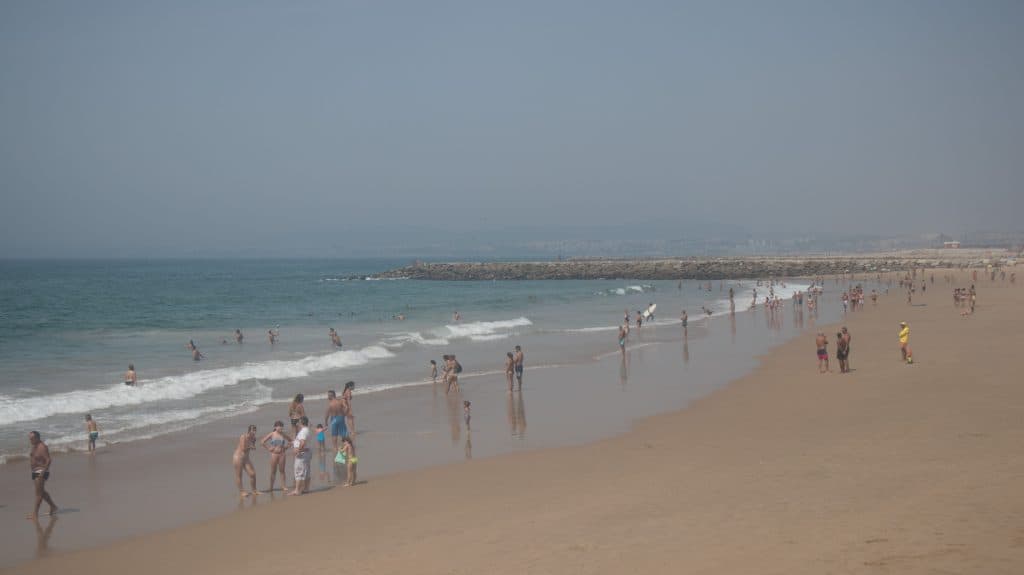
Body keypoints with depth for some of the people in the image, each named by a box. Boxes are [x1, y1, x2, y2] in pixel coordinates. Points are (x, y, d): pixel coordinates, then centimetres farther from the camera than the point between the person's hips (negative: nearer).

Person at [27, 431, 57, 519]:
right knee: (41, 492, 17)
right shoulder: (34, 446, 10)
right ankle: (53, 506, 30)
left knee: (39, 492, -8)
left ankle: (35, 513, -7)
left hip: (41, 472, -10)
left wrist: (43, 471, -27)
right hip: (35, 472, 10)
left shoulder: (42, 447, -18)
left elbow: (48, 460, -23)